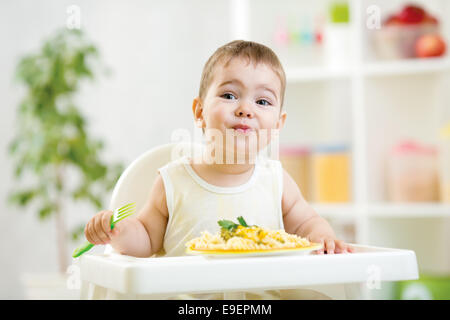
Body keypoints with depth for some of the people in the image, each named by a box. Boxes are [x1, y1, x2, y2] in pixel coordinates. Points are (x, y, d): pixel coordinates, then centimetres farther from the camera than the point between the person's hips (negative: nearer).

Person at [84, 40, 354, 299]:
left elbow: (305, 222, 15)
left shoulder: (276, 180, 3)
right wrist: (121, 231, -12)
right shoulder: (173, 182, -1)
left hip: (265, 295, 4)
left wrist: (321, 237, -7)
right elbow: (148, 240, 8)